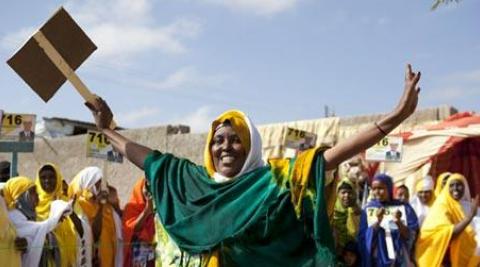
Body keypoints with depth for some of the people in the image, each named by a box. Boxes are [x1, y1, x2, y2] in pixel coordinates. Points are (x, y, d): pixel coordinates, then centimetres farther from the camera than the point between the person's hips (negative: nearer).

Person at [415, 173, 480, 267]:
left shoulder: (468, 205, 9)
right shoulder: (441, 206, -11)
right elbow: (447, 235, -25)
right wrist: (470, 216, -29)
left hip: (460, 259, 7)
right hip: (443, 259, -7)